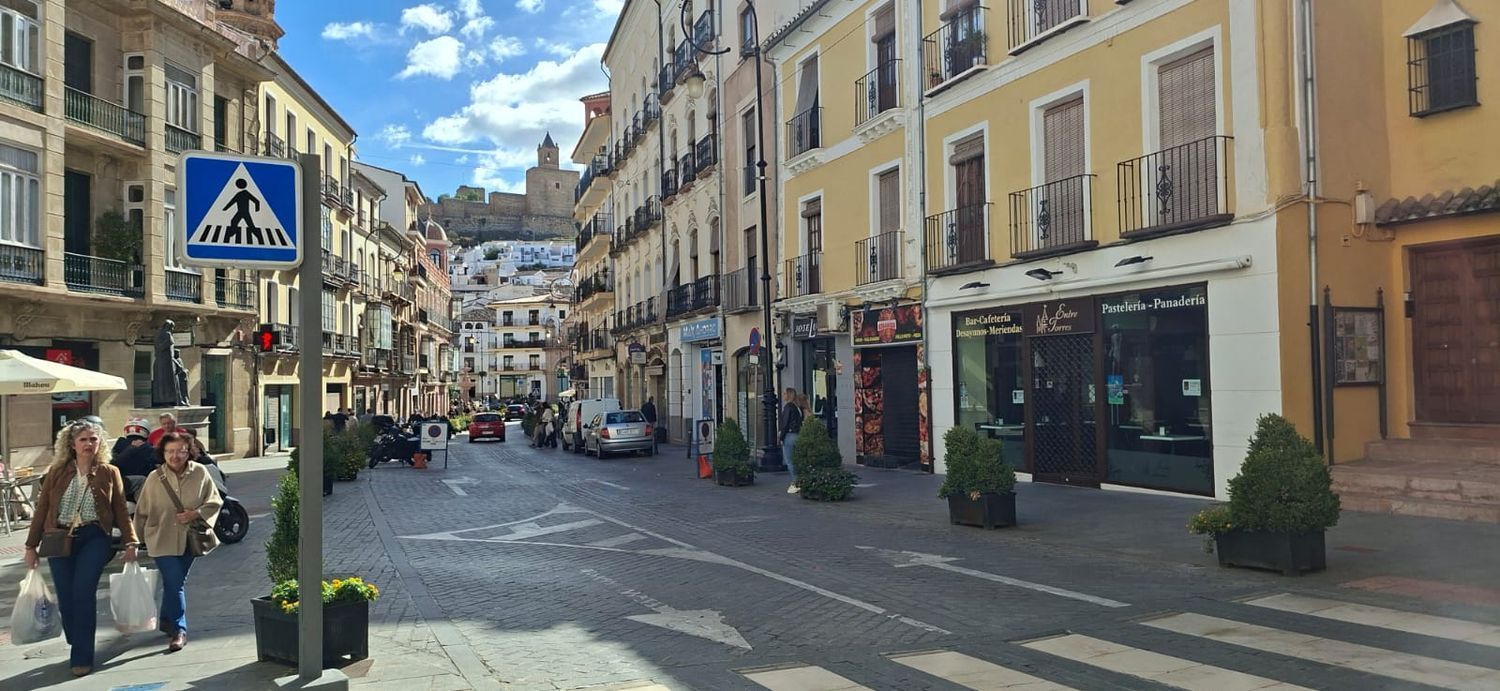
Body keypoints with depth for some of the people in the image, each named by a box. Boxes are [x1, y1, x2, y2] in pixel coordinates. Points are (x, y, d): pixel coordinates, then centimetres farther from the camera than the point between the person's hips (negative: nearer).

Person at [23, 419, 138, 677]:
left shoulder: (110, 473, 5)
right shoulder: (56, 472, 7)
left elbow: (121, 510, 5)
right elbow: (42, 509, 10)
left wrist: (130, 542, -2)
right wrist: (31, 545, 8)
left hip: (94, 538, -2)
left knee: (83, 592, -13)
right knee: (66, 597, 5)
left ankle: (81, 657, -7)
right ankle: (77, 647, 27)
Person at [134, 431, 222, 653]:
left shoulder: (200, 473, -6)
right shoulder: (155, 478, -7)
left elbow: (215, 501, 0)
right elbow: (142, 512, 4)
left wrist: (196, 513, -17)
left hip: (189, 539, 2)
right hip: (163, 540, -2)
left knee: (176, 582, 16)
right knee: (174, 582, -12)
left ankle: (167, 622, 35)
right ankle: (178, 629, -7)